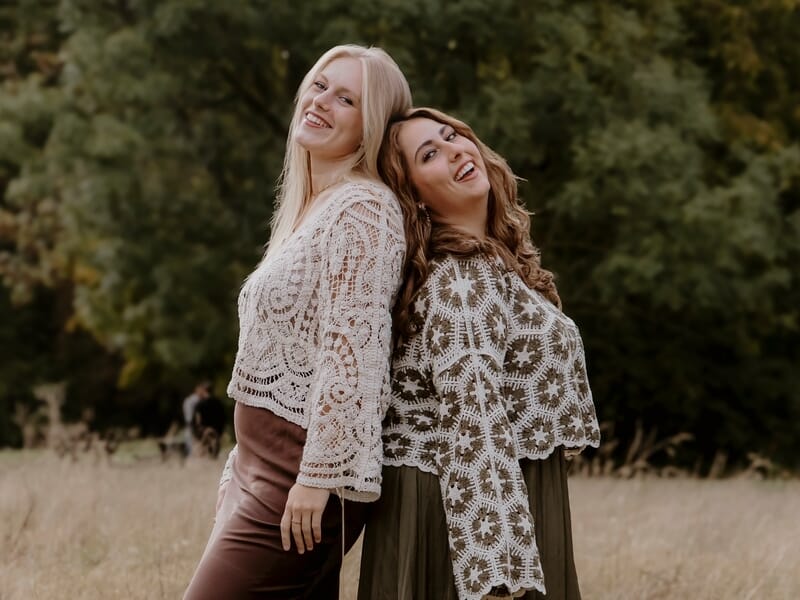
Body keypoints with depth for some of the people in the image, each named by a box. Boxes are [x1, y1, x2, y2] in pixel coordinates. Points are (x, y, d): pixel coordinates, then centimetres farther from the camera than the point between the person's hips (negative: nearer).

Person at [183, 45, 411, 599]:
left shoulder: (363, 209, -12)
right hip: (263, 467, 9)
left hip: (301, 475, -9)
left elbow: (353, 352, -20)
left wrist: (319, 475, -22)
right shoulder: (308, 210, 17)